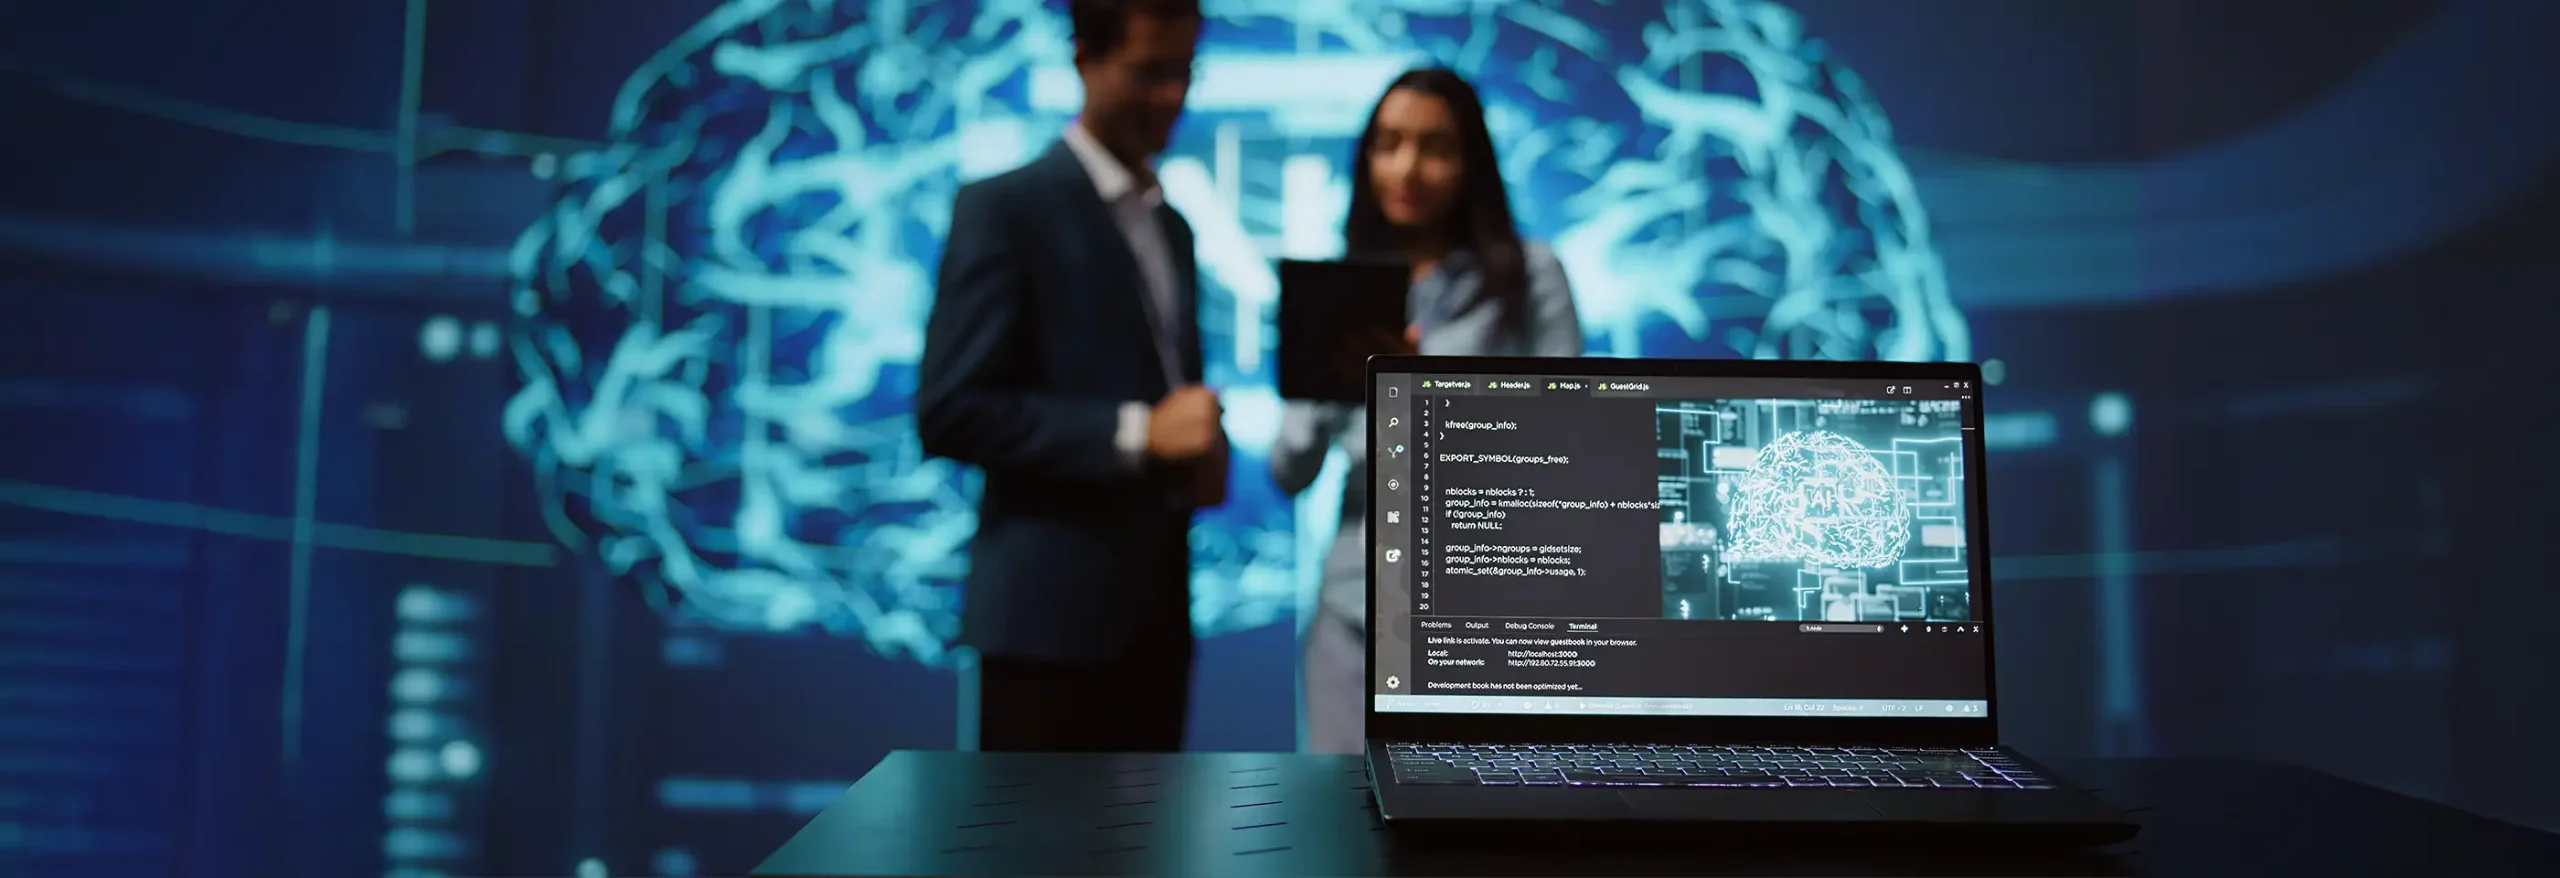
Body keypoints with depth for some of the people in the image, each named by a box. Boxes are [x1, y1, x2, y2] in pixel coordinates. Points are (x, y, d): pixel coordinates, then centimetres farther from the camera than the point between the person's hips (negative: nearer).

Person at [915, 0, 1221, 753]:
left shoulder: (1173, 227, 17)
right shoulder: (1005, 209, -7)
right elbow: (950, 413, -14)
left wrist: (1201, 456, 1)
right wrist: (1135, 434, -20)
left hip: (1157, 611, 7)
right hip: (1054, 610, -7)